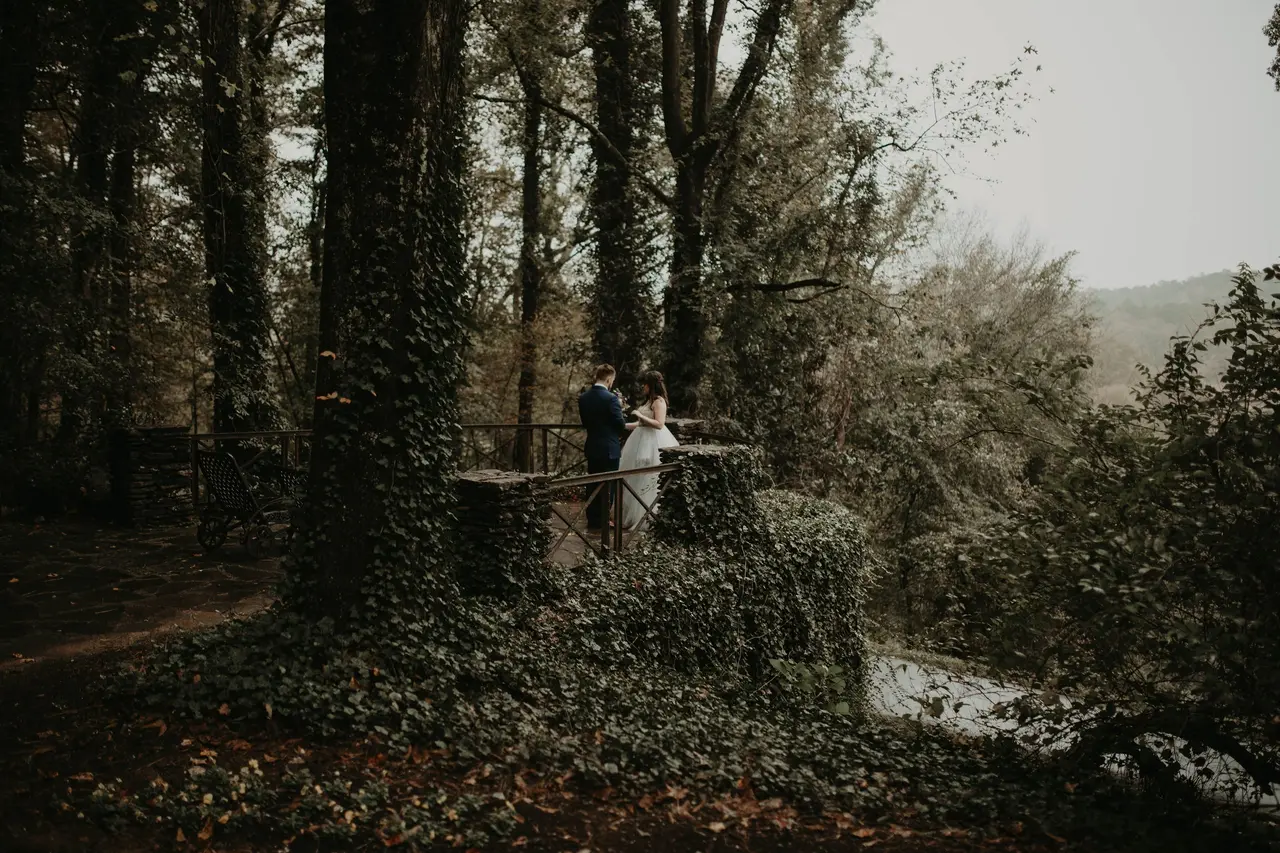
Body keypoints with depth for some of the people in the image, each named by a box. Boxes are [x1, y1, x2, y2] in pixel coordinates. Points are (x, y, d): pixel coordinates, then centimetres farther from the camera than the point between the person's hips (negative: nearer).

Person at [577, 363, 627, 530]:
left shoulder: (583, 397, 2)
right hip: (609, 449, -6)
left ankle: (592, 521, 20)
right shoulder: (611, 398, -18)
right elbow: (621, 424, -16)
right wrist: (620, 407, 2)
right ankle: (602, 522, 8)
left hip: (592, 448, 6)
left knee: (593, 485, 14)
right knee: (608, 487, 4)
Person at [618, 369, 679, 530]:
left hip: (652, 442, -9)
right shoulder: (649, 400, 15)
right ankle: (634, 513, 19)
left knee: (648, 478, -4)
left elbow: (659, 424, -22)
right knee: (637, 478, 11)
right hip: (643, 440, 9)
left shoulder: (659, 401, -12)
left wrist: (640, 416, -20)